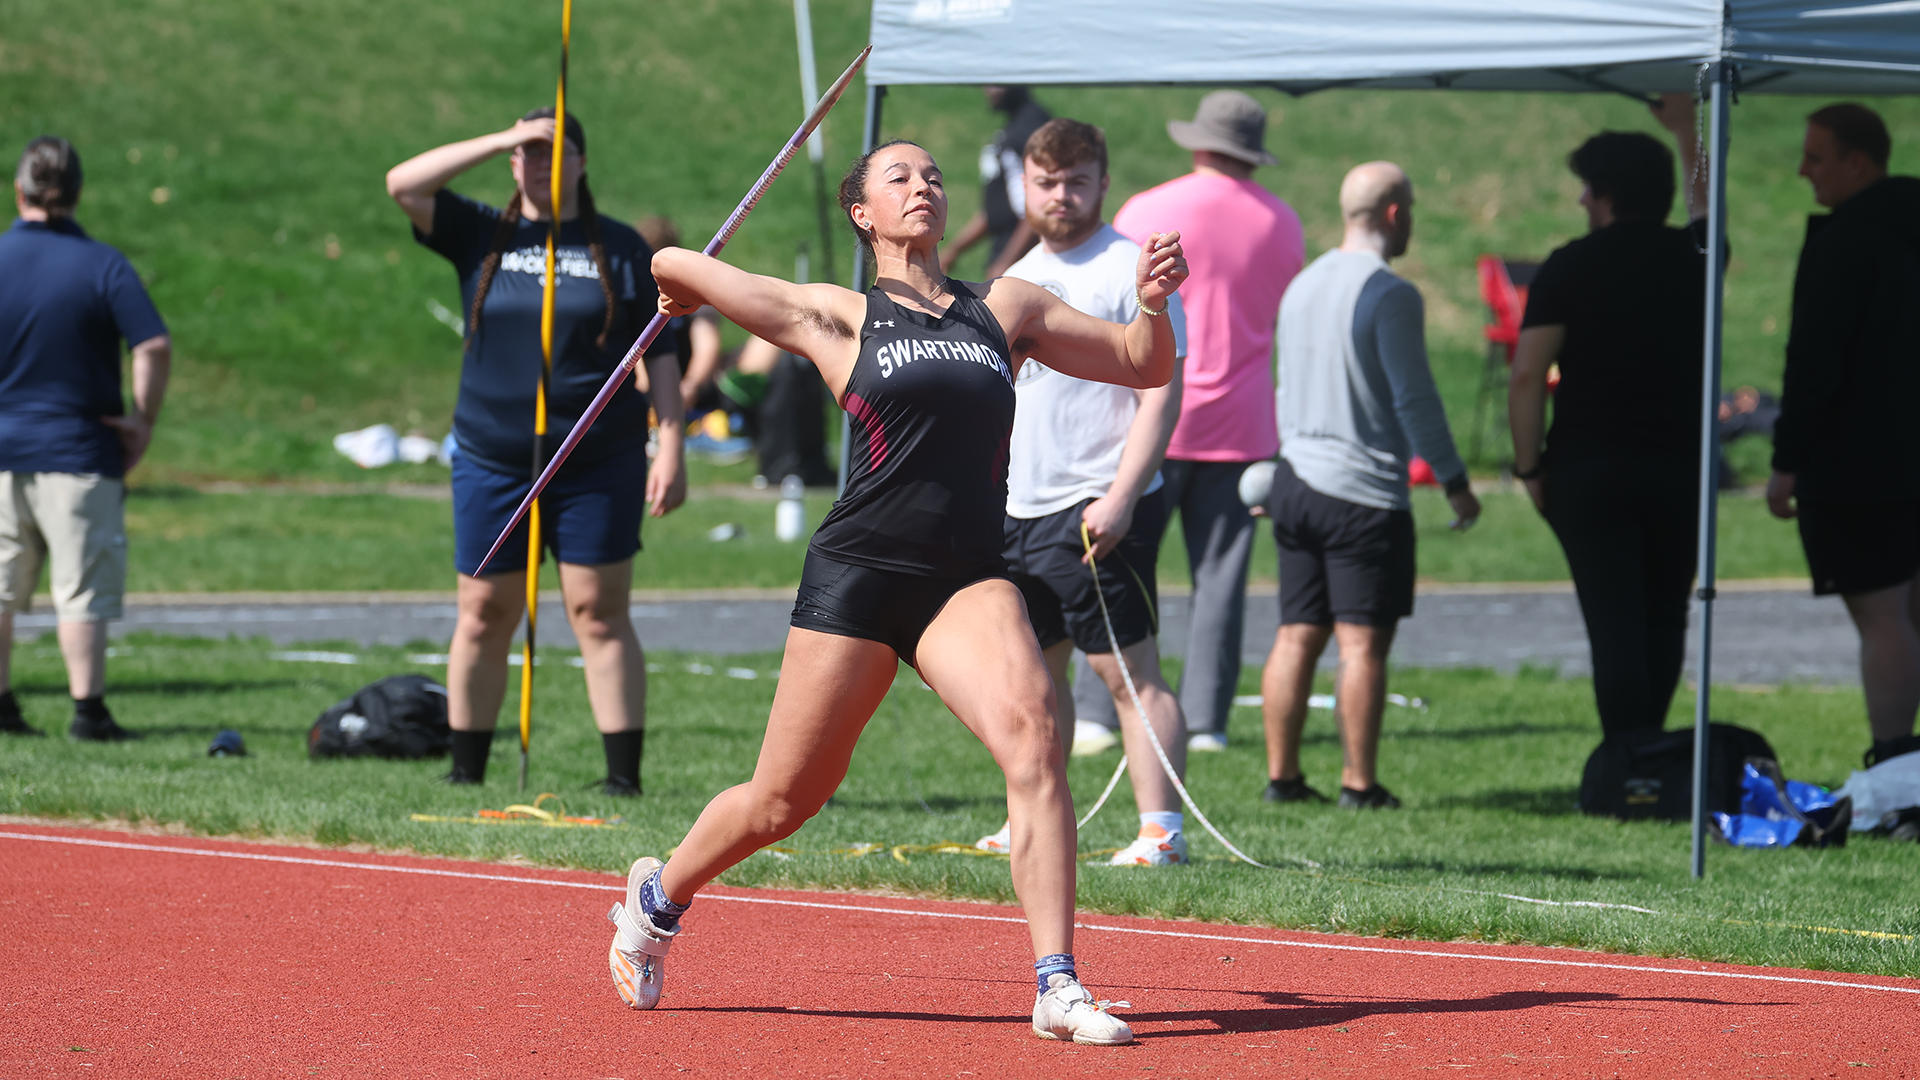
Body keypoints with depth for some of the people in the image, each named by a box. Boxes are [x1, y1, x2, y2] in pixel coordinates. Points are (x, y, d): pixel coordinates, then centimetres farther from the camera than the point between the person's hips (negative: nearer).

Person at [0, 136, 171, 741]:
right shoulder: (104, 266, -7)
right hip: (79, 454, -2)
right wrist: (144, 420, -3)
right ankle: (88, 710, -4)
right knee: (83, 591, 0)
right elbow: (155, 346, -15)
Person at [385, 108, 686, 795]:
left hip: (598, 465, -1)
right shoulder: (481, 236, 8)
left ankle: (624, 773, -3)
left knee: (600, 615, -3)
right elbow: (403, 185, -6)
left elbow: (660, 356, 6)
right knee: (483, 615, 4)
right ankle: (467, 770, 13)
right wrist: (502, 141, -9)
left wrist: (670, 449, -3)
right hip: (493, 461, 1)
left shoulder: (620, 248, 6)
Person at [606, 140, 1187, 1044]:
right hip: (858, 571, -2)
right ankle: (657, 899, 36)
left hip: (969, 578, 2)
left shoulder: (1005, 308, 14)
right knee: (784, 800, 5)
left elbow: (1144, 365, 18)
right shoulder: (838, 316, 5)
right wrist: (682, 290, 33)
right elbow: (674, 267, 10)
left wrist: (1152, 303, -2)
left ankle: (1057, 987, -25)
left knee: (1031, 735, -25)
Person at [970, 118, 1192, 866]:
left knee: (1128, 669, -11)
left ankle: (1161, 830, -13)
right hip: (1019, 510, 9)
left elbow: (1161, 394, -14)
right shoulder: (1016, 280, 17)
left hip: (1097, 513, -9)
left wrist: (1120, 497, -23)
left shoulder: (1129, 271, -8)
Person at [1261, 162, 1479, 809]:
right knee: (1363, 641, -4)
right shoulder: (1389, 295, -12)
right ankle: (1359, 783, -4)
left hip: (1295, 480, 8)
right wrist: (1454, 481, -5)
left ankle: (1281, 774, 9)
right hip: (1363, 490, -7)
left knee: (1297, 635, 9)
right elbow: (1414, 398, -13)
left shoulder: (1302, 286, 13)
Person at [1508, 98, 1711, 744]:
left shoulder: (1570, 267, -4)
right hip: (1680, 467, 3)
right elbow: (1705, 207, 32)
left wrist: (1529, 466, -2)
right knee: (1664, 619, 14)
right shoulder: (1691, 257, 6)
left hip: (1589, 471, -3)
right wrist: (1685, 129, 43)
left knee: (1614, 624, -5)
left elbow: (1527, 374, -10)